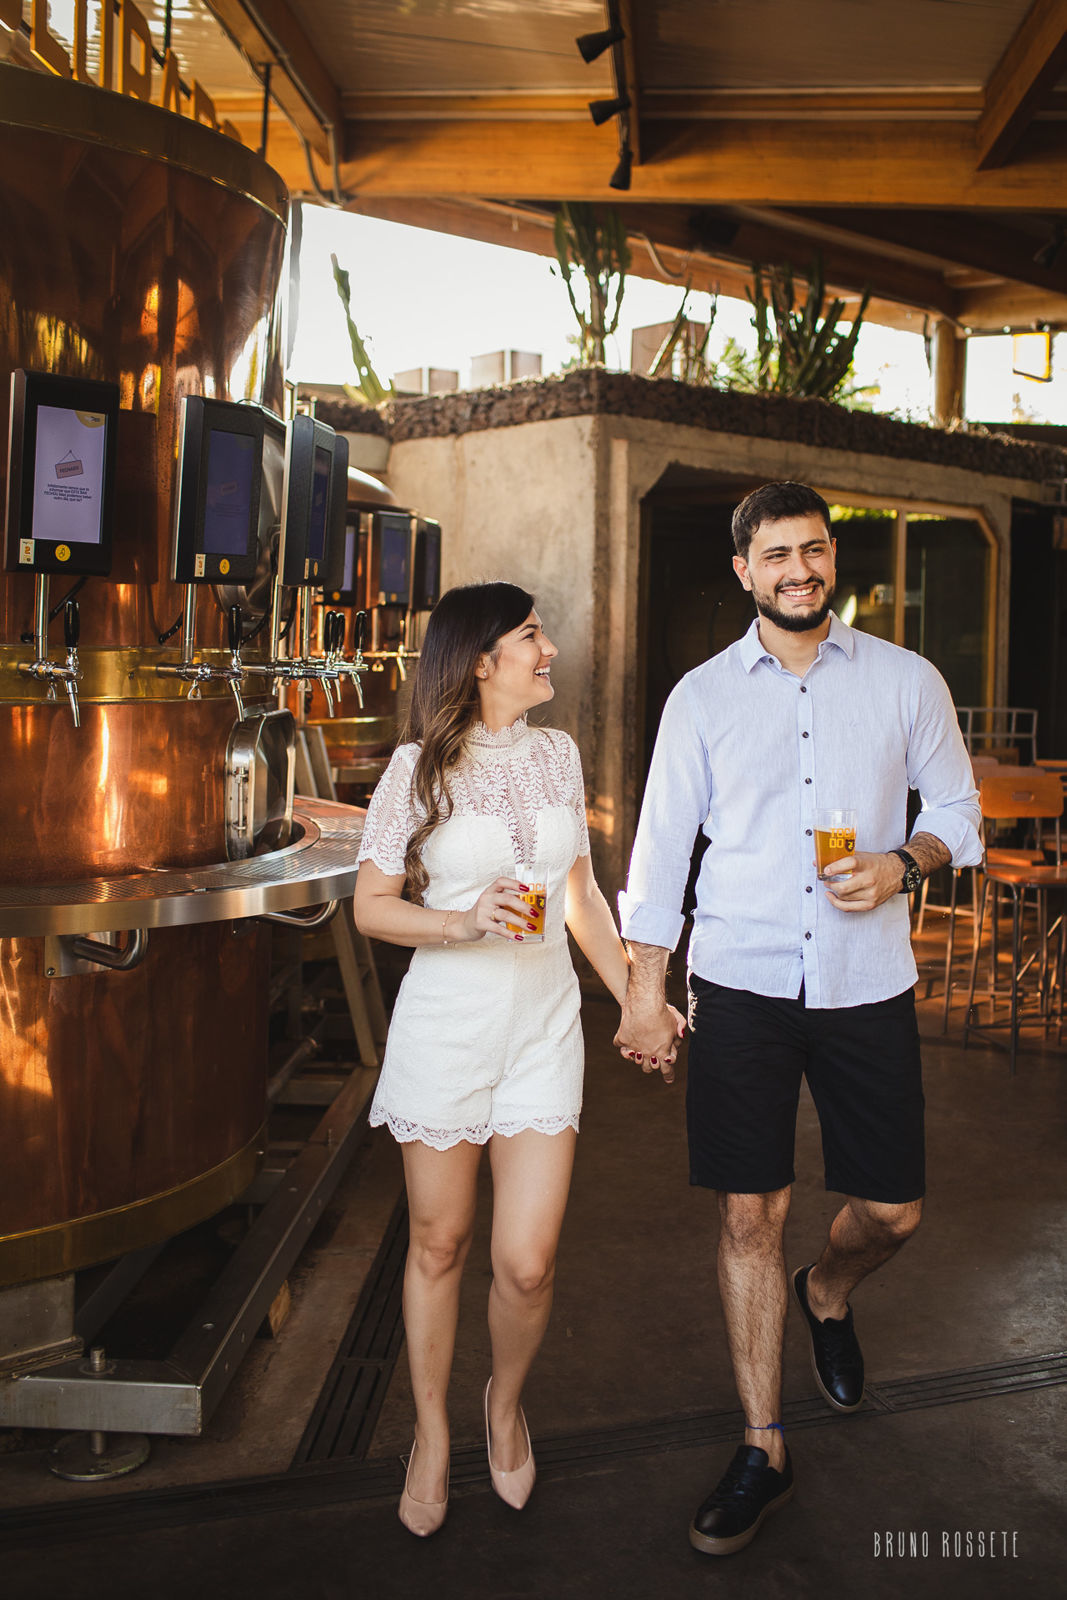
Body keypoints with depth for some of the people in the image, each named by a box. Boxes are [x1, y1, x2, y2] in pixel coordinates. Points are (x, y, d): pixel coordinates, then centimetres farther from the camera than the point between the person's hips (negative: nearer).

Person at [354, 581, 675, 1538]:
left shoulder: (557, 755, 7)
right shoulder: (420, 767, -5)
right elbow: (371, 908, -4)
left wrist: (633, 997, 12)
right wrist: (463, 922, -20)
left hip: (544, 1027, 3)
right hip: (445, 1027, -2)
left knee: (527, 1264, -1)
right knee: (440, 1246, 11)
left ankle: (508, 1403, 30)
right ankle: (432, 1434, 33)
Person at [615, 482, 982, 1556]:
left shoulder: (906, 681, 5)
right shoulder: (702, 696, 4)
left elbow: (958, 811, 11)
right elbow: (662, 849, 6)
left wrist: (902, 865, -11)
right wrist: (643, 996, 4)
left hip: (868, 984, 1)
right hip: (741, 985, -1)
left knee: (892, 1211, 7)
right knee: (748, 1215, 1)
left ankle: (827, 1298, 43)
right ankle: (762, 1451, 17)